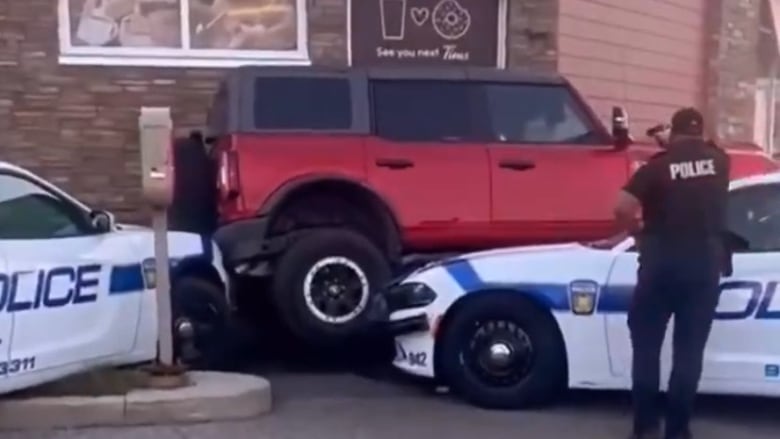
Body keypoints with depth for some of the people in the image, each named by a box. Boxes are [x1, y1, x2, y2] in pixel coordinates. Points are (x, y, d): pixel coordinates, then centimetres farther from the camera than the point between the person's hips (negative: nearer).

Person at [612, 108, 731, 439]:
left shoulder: (658, 165, -4)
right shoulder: (719, 161, 6)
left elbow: (621, 208, -14)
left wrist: (638, 230, 5)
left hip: (663, 263, -2)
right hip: (705, 264, 2)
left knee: (646, 344, 11)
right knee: (689, 350, 8)